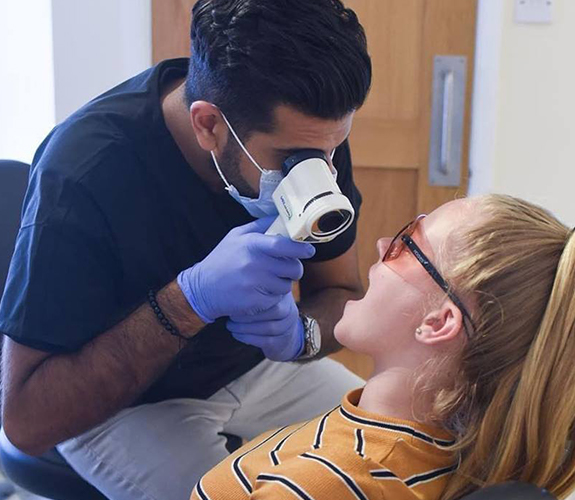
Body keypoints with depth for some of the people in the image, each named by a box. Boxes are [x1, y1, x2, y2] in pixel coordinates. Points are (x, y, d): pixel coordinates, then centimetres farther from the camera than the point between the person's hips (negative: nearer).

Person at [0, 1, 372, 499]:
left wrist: (301, 332, -31)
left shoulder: (309, 132, -18)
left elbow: (341, 292, -6)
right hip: (111, 399, -4)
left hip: (253, 363, 5)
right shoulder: (82, 173, -34)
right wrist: (191, 297, -44)